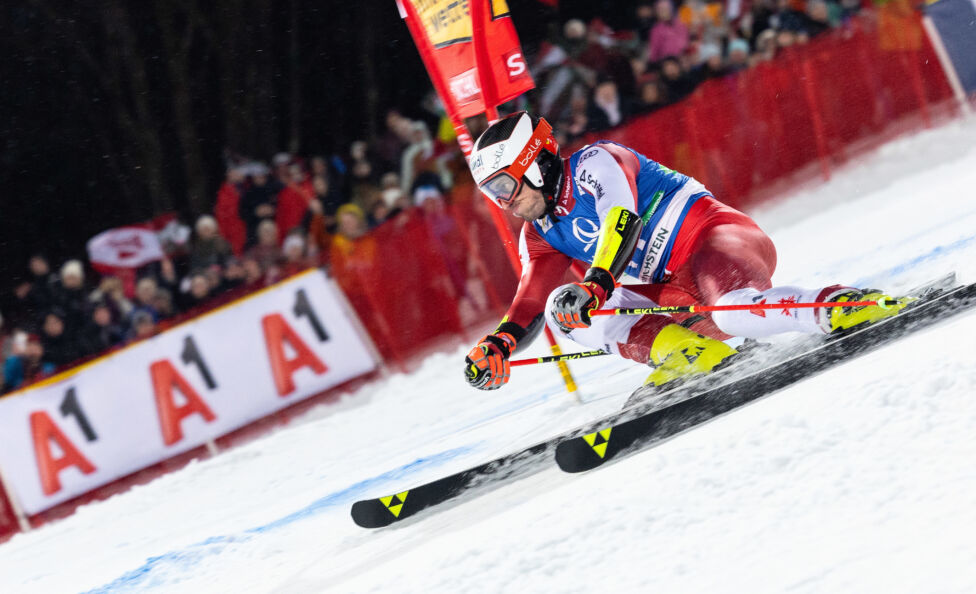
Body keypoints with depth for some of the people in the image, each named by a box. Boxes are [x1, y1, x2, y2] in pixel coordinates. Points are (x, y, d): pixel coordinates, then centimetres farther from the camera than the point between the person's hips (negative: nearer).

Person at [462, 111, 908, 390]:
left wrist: (595, 284, -42)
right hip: (675, 289, 9)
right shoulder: (541, 236, 15)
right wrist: (499, 344, -10)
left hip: (719, 237, -8)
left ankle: (847, 306, -29)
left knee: (733, 312, -42)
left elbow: (623, 221, -27)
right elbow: (530, 306, 11)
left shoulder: (593, 163, -9)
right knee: (565, 313, -10)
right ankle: (690, 353, -21)